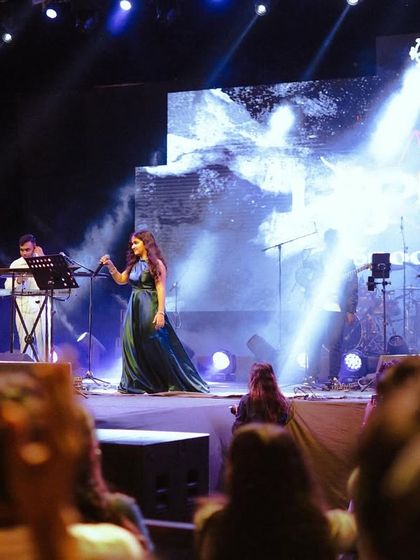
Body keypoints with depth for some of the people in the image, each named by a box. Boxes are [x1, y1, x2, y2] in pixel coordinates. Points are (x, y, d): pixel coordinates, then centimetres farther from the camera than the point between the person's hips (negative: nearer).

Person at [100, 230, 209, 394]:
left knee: (157, 346, -6)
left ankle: (175, 383, 3)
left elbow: (161, 288, -13)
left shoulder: (156, 263, -7)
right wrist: (110, 266, 5)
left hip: (149, 309, -7)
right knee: (133, 345, 3)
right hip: (134, 308, 7)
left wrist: (160, 312, -20)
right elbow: (121, 280, 20)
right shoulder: (134, 264, 14)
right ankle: (135, 384, 8)